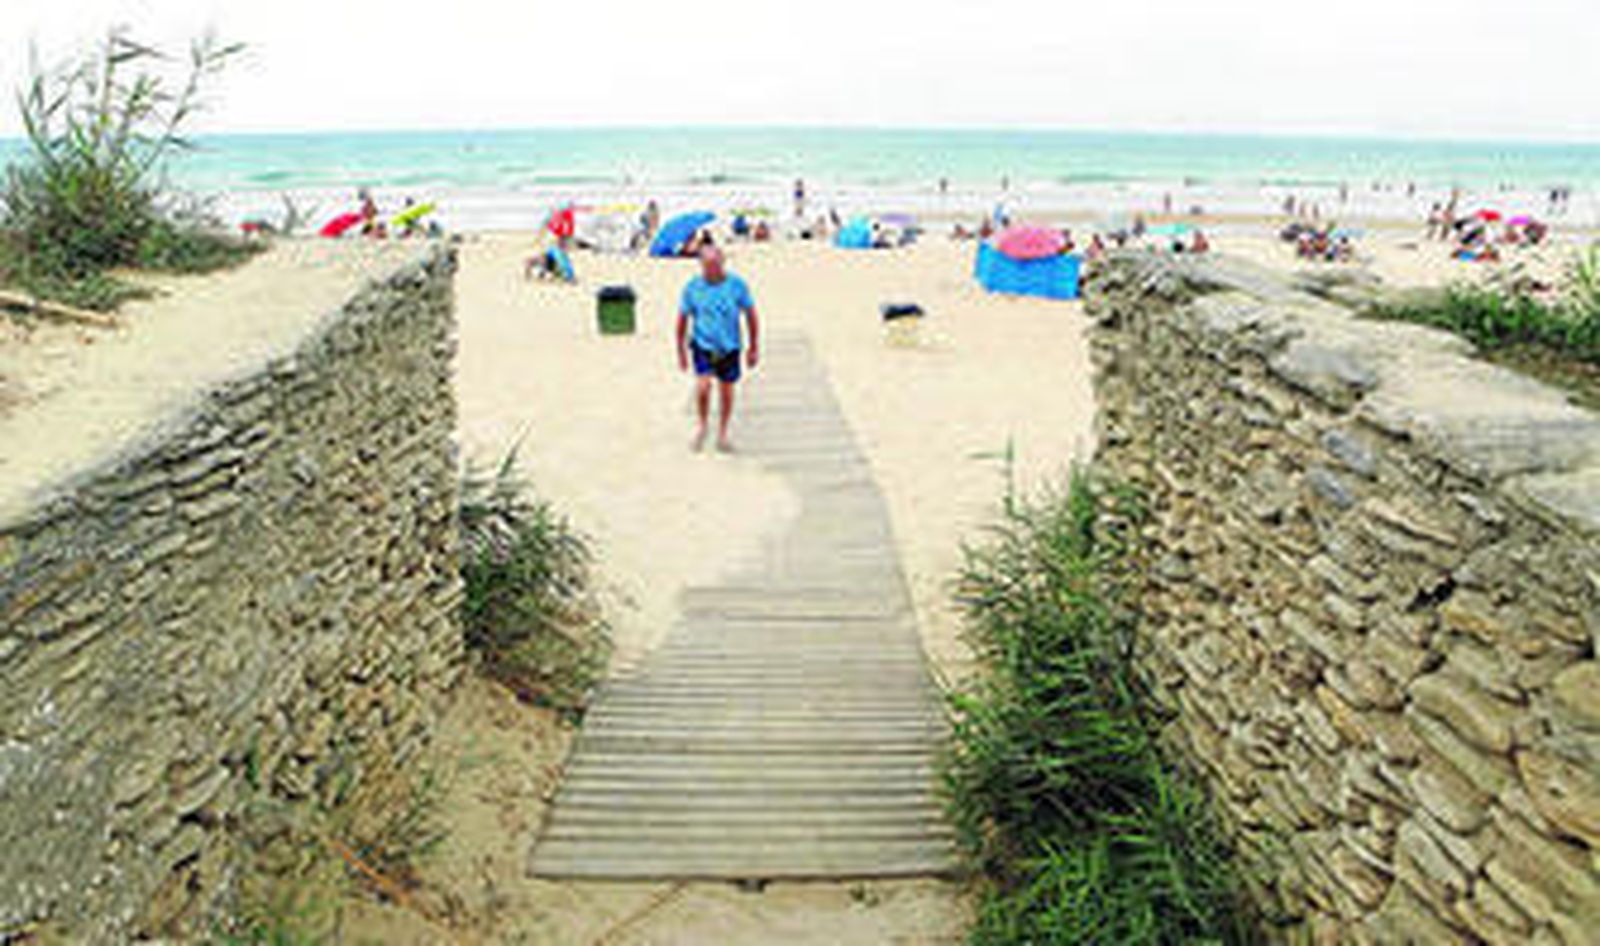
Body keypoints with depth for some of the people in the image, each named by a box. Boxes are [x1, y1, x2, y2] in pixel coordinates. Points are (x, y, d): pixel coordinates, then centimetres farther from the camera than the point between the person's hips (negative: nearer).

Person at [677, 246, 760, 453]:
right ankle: (702, 426, 9)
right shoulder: (692, 287, -9)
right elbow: (682, 319, 3)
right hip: (702, 345, -1)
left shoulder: (737, 285, -10)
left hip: (729, 348, 1)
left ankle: (722, 434, 31)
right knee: (703, 387, -19)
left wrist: (754, 347, 3)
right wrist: (681, 352, 7)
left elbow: (751, 315, 1)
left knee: (726, 392, 10)